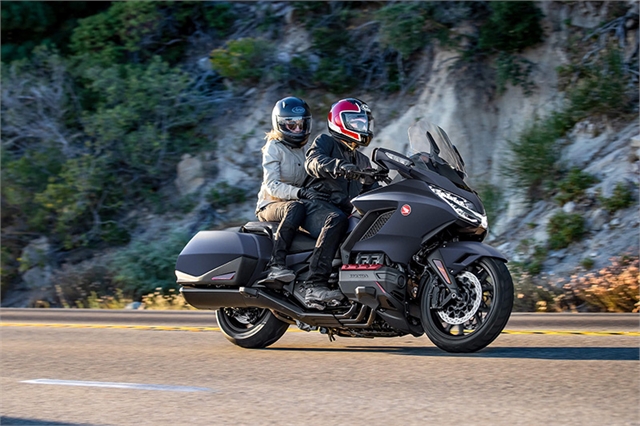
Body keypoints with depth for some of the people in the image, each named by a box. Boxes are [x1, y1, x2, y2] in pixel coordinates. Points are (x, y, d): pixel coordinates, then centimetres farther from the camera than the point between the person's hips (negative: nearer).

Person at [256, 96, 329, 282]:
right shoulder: (274, 148, -5)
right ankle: (276, 264, -48)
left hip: (296, 202, 6)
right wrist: (301, 193, -31)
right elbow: (272, 186, -17)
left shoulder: (305, 150, 17)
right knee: (295, 209, -40)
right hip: (271, 205, -6)